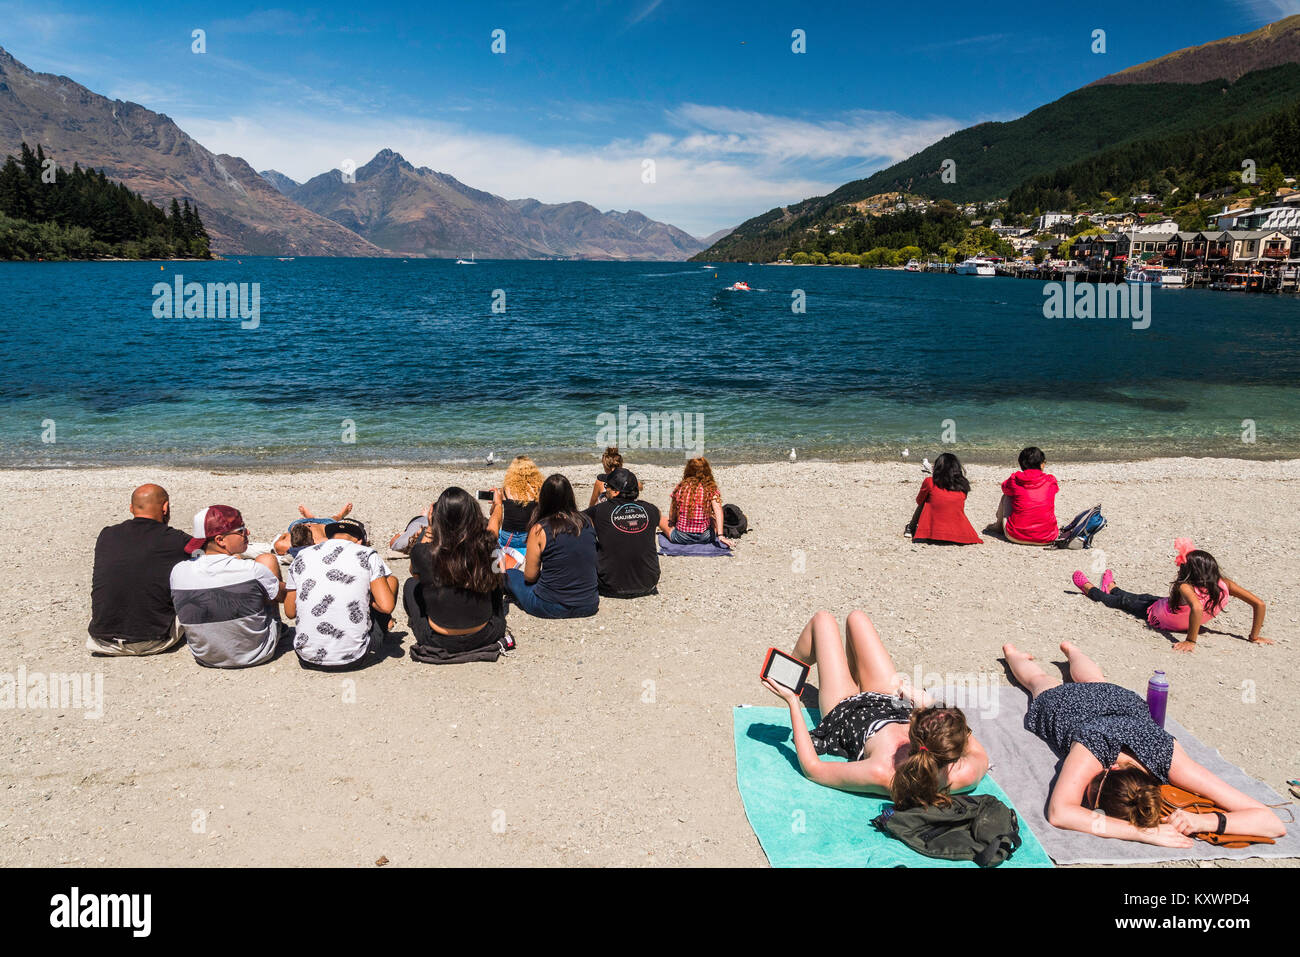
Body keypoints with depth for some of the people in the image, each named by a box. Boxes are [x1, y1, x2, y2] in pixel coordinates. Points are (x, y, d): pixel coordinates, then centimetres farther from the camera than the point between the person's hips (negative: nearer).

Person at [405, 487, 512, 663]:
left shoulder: (423, 552, -23)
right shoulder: (488, 548, -19)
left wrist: (430, 527, 8)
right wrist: (498, 504, 26)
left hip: (440, 643, -1)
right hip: (484, 638, 1)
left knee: (411, 585, 24)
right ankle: (500, 633, 26)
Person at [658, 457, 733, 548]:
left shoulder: (680, 487, -1)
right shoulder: (711, 489, -5)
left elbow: (671, 518, 1)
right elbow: (718, 510, -19)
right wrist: (720, 536, -23)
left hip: (681, 538, 1)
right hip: (704, 538, -1)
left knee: (662, 519, 27)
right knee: (714, 519, 29)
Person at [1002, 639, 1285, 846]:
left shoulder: (1168, 754, -49)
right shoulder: (1093, 747, -54)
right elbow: (1058, 814, -66)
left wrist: (1203, 821, -66)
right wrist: (1143, 832, -71)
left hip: (1122, 701, 3)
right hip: (1065, 703, -3)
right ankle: (1013, 653, 65)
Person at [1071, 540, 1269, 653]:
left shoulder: (1185, 587, -43)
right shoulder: (1224, 585, -27)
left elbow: (1197, 607, -62)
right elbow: (1259, 604, -25)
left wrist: (1191, 641, -53)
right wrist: (1255, 636, -14)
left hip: (1155, 615, -6)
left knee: (1125, 601, 23)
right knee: (1142, 597, 33)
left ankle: (1091, 590, 52)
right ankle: (1111, 588, 63)